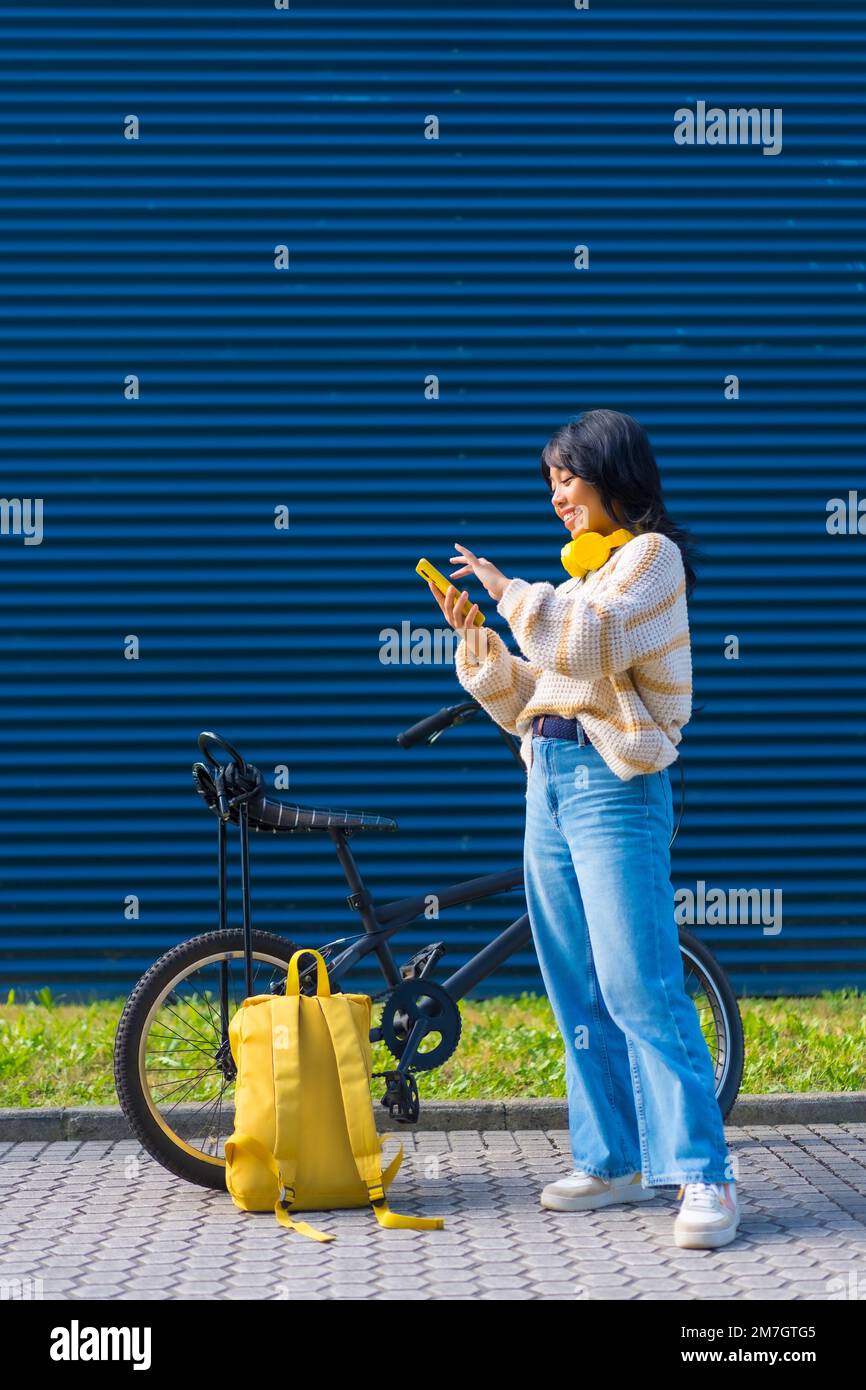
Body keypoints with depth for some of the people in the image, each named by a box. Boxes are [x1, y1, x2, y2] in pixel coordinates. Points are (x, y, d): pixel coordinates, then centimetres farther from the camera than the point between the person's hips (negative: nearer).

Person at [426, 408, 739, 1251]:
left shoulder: (650, 556, -1)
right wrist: (475, 635, 7)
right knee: (578, 994, 6)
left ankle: (703, 1176, -15)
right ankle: (612, 1161, 12)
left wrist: (509, 592, -13)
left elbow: (593, 643, -20)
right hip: (548, 780, 8)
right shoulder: (581, 575, 22)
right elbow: (522, 700, 19)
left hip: (615, 784, -8)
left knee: (639, 987, -15)